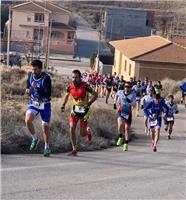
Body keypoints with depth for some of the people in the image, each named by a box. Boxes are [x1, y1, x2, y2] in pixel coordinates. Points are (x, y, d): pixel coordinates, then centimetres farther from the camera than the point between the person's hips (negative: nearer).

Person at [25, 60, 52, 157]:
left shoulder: (46, 78, -21)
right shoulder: (30, 75, -4)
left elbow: (48, 95, -27)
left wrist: (37, 88, -38)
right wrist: (28, 90, -9)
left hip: (45, 104, -4)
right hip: (33, 102, 4)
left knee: (45, 126, 6)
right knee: (28, 120, -22)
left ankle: (47, 148, 25)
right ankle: (35, 138, 4)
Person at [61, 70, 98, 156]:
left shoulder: (85, 86, -19)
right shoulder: (70, 86, -5)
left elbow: (95, 94, -13)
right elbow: (67, 95, 16)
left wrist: (88, 104, -23)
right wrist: (63, 105, 4)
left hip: (84, 110, -4)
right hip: (75, 109, 4)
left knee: (82, 134, -1)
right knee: (72, 128, -12)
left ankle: (88, 131, 38)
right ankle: (74, 150, -2)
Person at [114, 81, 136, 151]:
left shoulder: (132, 95, -10)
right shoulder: (120, 92, -3)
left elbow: (134, 104, -22)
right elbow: (116, 95, 22)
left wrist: (129, 101, -41)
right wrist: (115, 103, 26)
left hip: (128, 113, 0)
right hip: (120, 112, 0)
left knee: (127, 128, 3)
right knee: (120, 124, -25)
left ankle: (126, 144, 18)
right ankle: (120, 137, -1)